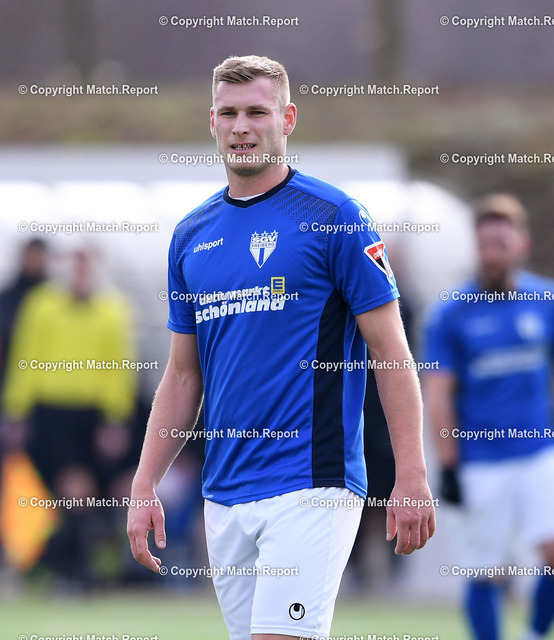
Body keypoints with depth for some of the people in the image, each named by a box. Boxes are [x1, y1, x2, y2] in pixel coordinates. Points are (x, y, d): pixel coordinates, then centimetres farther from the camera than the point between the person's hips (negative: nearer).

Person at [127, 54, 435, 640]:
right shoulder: (192, 235, 13)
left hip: (313, 486, -6)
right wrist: (144, 487, 11)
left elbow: (392, 354, -5)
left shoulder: (333, 217, -4)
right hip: (224, 497, 6)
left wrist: (412, 479, -11)